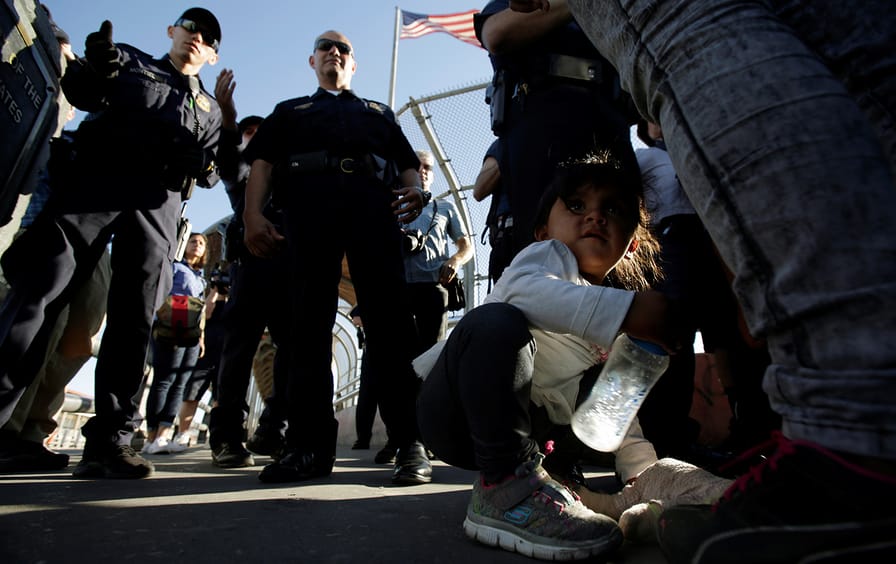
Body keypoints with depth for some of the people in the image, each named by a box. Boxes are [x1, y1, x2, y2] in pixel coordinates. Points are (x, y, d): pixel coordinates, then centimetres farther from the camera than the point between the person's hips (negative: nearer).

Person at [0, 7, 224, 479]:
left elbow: (211, 169, 19)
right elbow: (82, 94, 9)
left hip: (159, 201, 1)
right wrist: (96, 68, -12)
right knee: (40, 286, -14)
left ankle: (107, 440, -6)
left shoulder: (210, 109, 28)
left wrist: (206, 165, -4)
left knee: (134, 318, -7)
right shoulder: (130, 62, 24)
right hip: (97, 177, -1)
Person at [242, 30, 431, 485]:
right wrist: (253, 214, -3)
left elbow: (407, 161, 23)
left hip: (372, 202, 0)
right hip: (307, 199, 1)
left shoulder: (379, 113, 37)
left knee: (388, 319, -15)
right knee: (309, 319, -10)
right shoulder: (289, 111, 34)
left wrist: (415, 190, -2)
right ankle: (310, 444, -8)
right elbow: (262, 162, 17)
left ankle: (410, 442, -18)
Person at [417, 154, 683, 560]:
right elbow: (522, 288, -35)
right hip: (455, 414, -7)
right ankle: (503, 485, -25)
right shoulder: (550, 255, -10)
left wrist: (641, 467, 7)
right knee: (497, 322, -33)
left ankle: (547, 466, 13)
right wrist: (625, 310, -43)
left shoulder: (618, 328, 11)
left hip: (524, 428, 8)